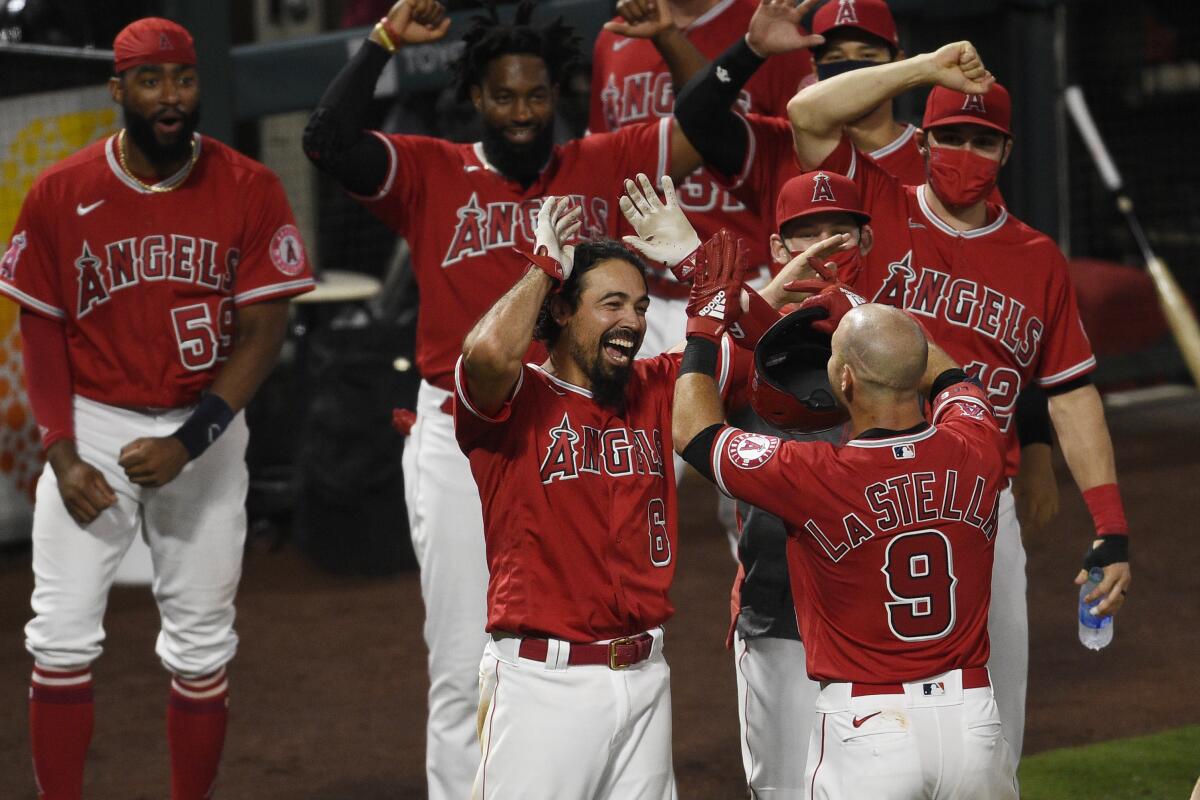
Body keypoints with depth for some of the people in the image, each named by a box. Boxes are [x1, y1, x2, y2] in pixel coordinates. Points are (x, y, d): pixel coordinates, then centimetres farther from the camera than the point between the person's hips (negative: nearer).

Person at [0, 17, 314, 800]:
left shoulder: (250, 190, -7)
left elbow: (264, 330, -8)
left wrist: (189, 442, -17)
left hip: (206, 432, 0)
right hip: (92, 427, 0)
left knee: (203, 647, 6)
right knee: (63, 639, -5)